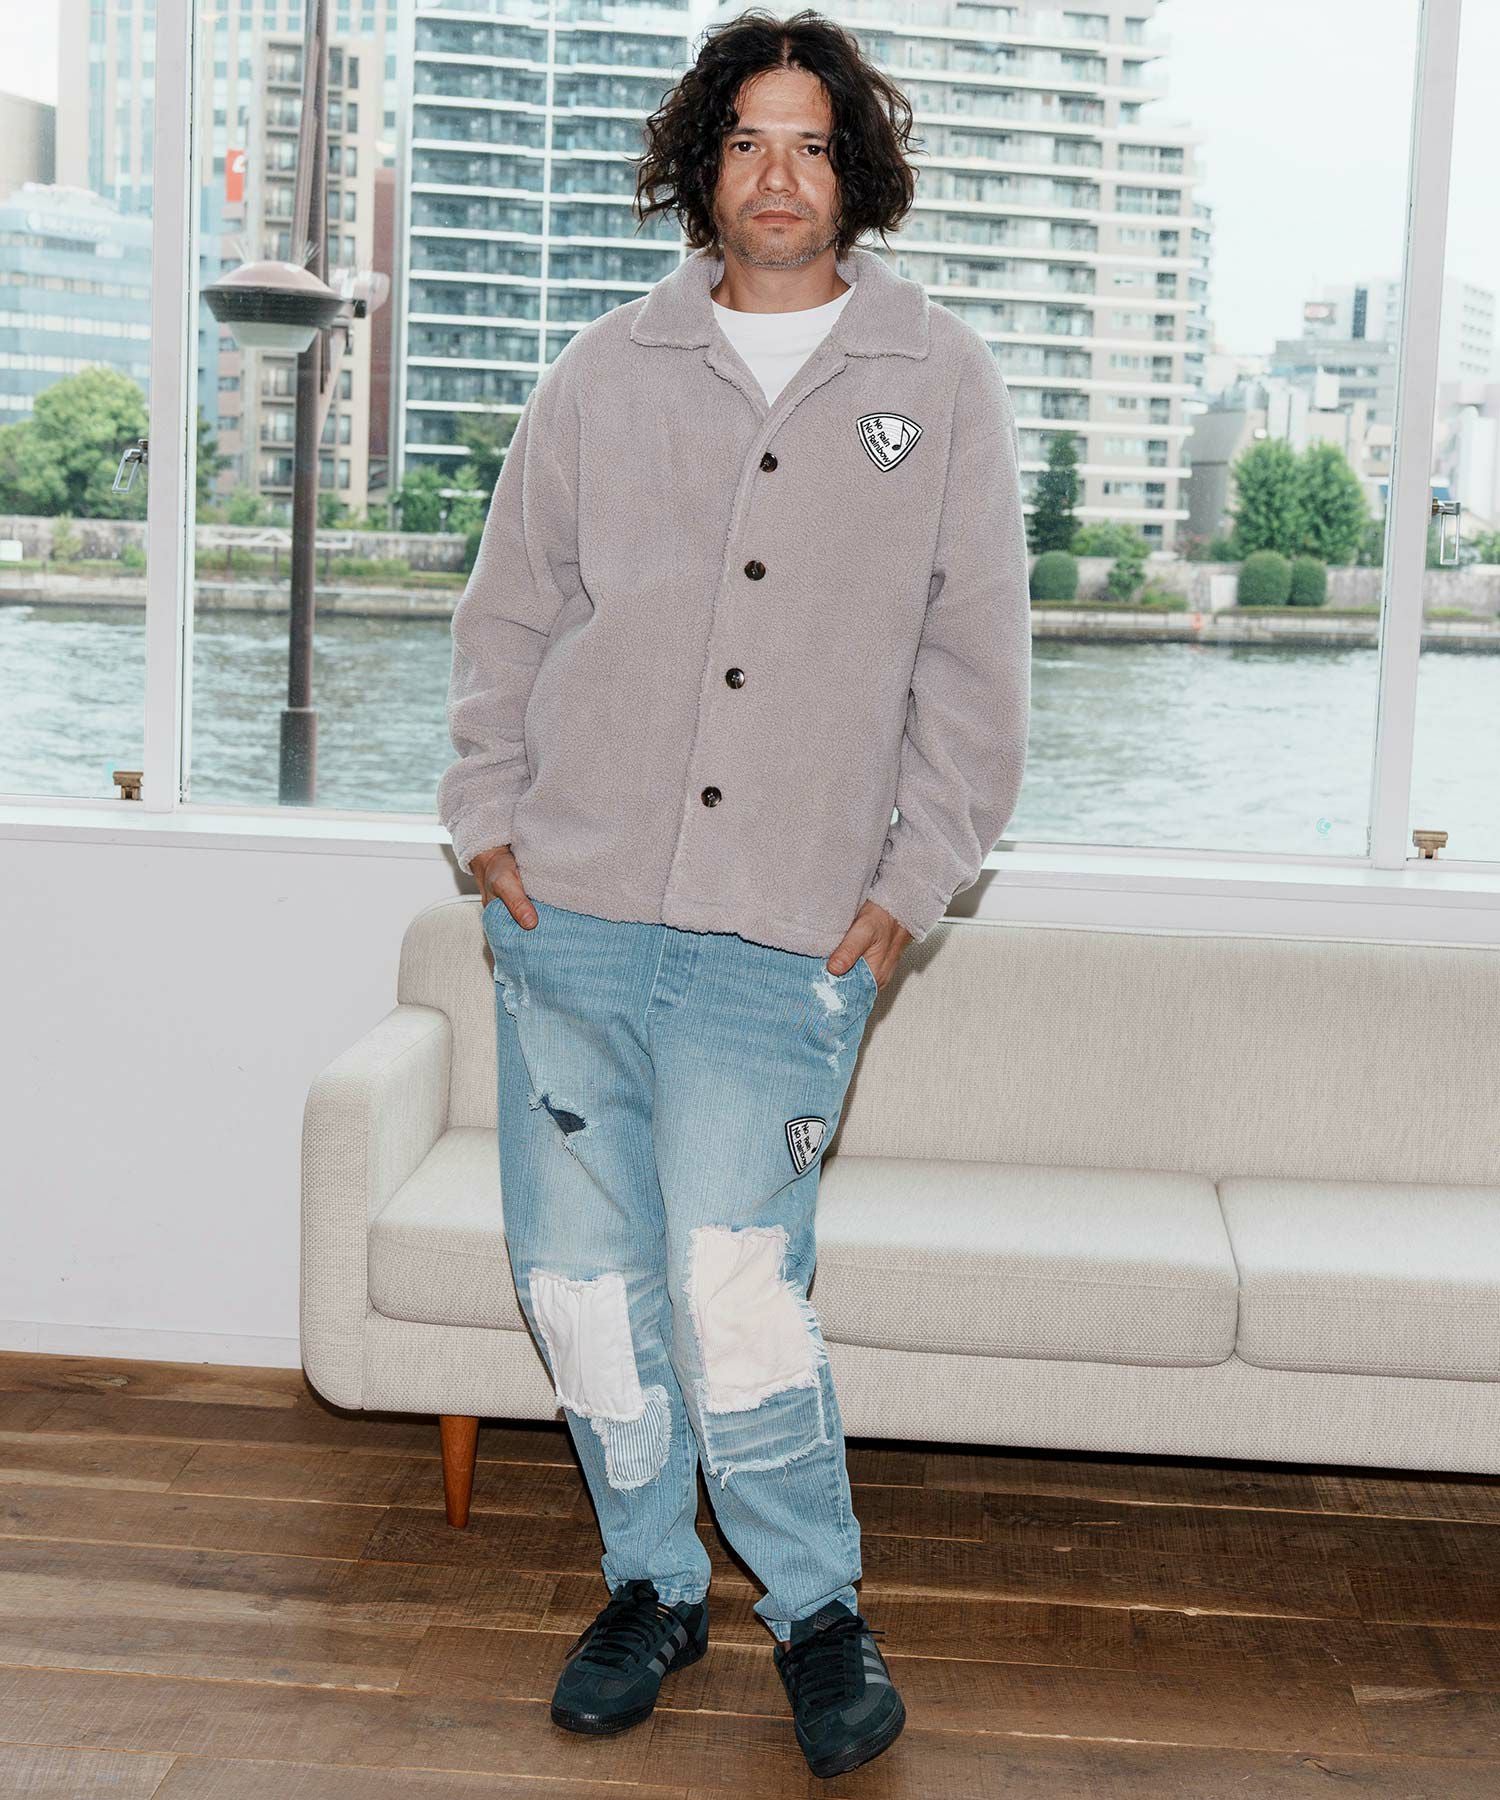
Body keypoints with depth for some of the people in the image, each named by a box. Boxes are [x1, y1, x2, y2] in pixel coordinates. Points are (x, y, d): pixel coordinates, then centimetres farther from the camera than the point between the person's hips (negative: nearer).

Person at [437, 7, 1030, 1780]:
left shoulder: (938, 379, 6)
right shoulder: (608, 370, 10)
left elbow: (975, 661, 6)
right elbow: (508, 612, 15)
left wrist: (917, 877, 0)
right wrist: (490, 817, 6)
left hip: (783, 946, -3)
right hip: (567, 917, 3)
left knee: (736, 1300, -9)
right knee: (581, 1280, 7)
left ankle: (817, 1609, 14)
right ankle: (652, 1584, 27)